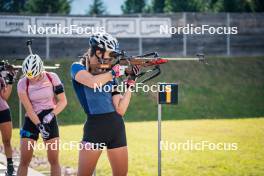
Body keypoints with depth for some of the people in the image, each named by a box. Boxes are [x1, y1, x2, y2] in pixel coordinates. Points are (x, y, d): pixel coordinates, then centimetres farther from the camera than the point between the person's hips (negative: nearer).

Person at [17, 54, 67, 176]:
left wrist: (51, 114, -21)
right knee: (24, 161, -4)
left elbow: (63, 101, -5)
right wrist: (39, 125, -26)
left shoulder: (52, 78, -9)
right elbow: (28, 108, -14)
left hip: (49, 119, 0)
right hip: (31, 120, 0)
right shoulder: (22, 83, -10)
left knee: (54, 160, -3)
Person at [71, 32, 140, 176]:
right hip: (95, 127, -6)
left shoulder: (109, 76, 13)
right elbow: (93, 82, -23)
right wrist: (115, 71, -10)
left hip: (117, 127, 6)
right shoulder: (78, 68, 0)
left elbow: (120, 110, 6)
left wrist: (130, 82, 1)